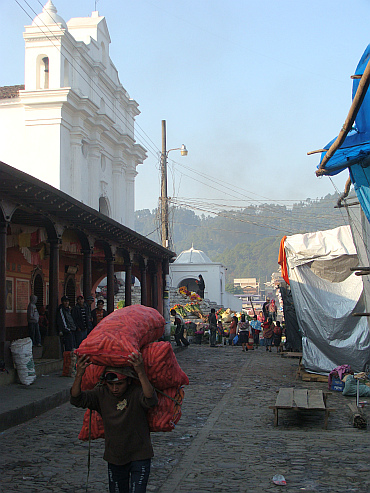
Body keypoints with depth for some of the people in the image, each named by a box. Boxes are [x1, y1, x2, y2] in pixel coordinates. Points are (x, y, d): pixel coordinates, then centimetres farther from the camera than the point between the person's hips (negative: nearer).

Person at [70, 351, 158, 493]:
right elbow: (77, 400, -17)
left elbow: (151, 401, -40)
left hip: (139, 456, -4)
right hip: (114, 458, 4)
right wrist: (79, 375, -33)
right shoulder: (102, 394, -8)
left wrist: (141, 373, -53)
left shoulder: (136, 392, -19)